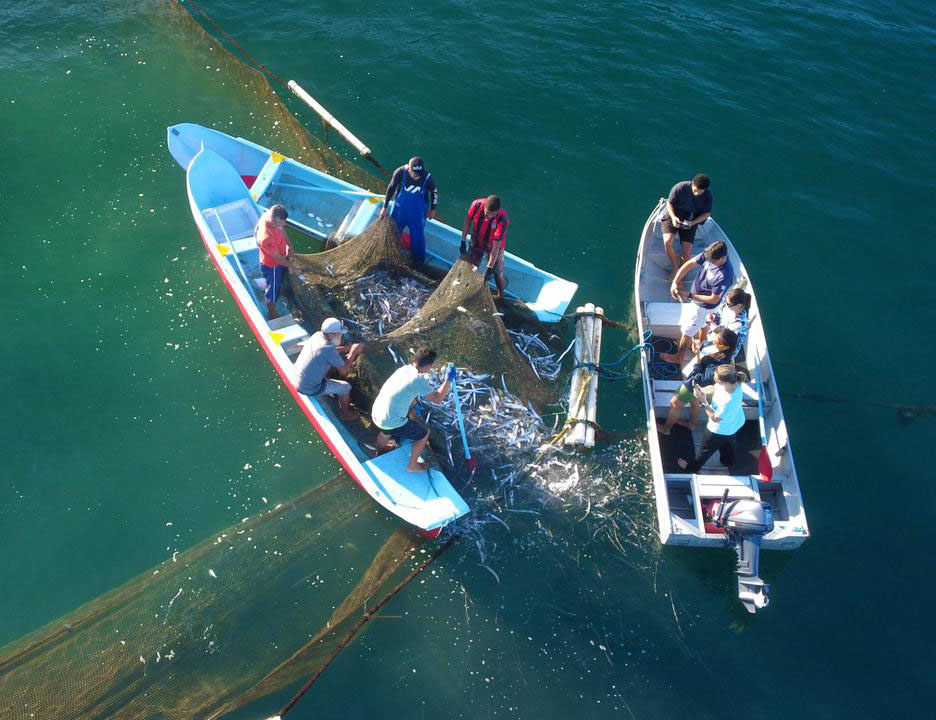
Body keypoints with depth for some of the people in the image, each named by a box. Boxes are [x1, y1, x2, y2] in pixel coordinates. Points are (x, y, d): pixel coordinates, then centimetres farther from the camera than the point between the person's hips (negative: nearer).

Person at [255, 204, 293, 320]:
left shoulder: (268, 216, -22)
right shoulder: (266, 237, -45)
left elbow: (282, 231, 1)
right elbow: (278, 259, -29)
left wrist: (289, 245, -8)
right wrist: (290, 265, -12)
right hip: (272, 266, -7)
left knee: (280, 283, 33)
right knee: (273, 289, 18)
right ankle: (272, 314, 43)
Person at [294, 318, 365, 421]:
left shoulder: (317, 335, -5)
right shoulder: (329, 349, -28)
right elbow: (343, 371, -16)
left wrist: (349, 348, 5)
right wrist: (353, 352, -11)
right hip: (309, 389, -8)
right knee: (346, 387, 5)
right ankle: (344, 413, 27)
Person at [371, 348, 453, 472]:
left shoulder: (405, 368, 3)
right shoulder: (419, 379, -22)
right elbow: (437, 399, -17)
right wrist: (448, 380, -11)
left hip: (376, 414, 8)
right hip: (391, 422, -8)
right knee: (424, 434, 13)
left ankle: (380, 449, 67)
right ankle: (412, 465, 29)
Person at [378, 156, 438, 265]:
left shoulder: (427, 177, -25)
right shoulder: (400, 172, -25)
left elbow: (434, 192, -5)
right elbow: (391, 188, -8)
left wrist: (433, 209, 8)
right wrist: (385, 207, 0)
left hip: (418, 213, -1)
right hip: (400, 210, 1)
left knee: (418, 237, 11)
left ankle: (419, 260, 35)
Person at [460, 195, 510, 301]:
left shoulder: (502, 220, -38)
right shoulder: (477, 205, -29)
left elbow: (496, 246, -33)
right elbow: (468, 221, -8)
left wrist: (489, 268, -30)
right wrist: (463, 241, -7)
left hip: (494, 245, -3)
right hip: (477, 242, 4)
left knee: (497, 273, 8)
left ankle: (500, 296, 32)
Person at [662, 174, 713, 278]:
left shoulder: (708, 195, -10)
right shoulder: (680, 187, -19)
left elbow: (707, 213, -3)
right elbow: (669, 203, -7)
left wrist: (693, 222, -20)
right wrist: (673, 217, -25)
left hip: (691, 222, 1)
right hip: (673, 217, -1)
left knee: (687, 251, -15)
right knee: (668, 241, -28)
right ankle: (676, 267, -8)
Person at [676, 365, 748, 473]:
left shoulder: (728, 401, -47)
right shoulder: (734, 382, -26)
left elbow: (715, 418, -30)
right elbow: (716, 388, -4)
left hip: (721, 430, -7)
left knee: (706, 449, 23)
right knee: (729, 444, 37)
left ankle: (693, 467, 51)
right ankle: (728, 462, 67)